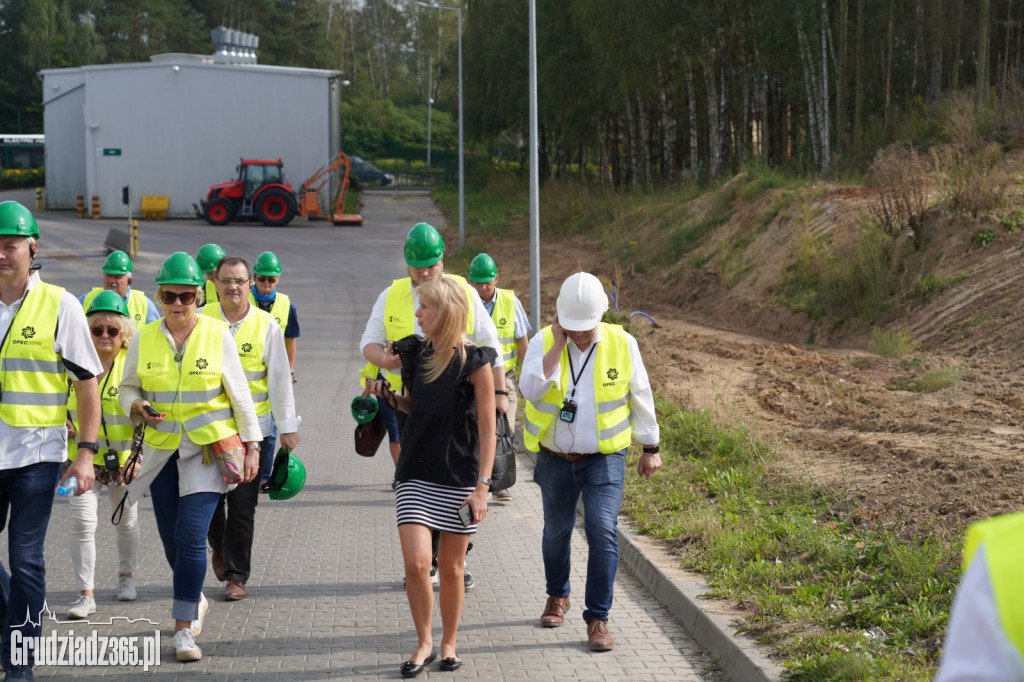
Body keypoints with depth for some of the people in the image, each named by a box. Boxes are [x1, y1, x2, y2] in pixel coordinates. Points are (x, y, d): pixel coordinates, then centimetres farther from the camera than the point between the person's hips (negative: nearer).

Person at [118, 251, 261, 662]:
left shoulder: (218, 336, -3)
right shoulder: (144, 340, 2)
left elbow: (239, 394, 2)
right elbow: (127, 388, 13)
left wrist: (252, 445, 1)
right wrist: (139, 406, -10)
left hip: (208, 448, -3)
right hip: (162, 450, 3)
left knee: (192, 537, -13)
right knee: (171, 537, 10)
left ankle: (184, 629, -9)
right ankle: (195, 599, 38)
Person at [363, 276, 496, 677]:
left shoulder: (474, 361, -9)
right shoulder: (415, 352, 5)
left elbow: (487, 429, -8)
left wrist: (482, 485, -13)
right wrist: (388, 396, 1)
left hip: (460, 477, -3)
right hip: (416, 474, 3)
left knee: (450, 568, 7)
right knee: (416, 564, -10)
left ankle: (449, 644, 25)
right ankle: (424, 643, 8)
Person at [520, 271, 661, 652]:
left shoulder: (622, 344, -8)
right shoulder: (543, 342, -9)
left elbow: (641, 397, 4)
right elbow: (531, 390, -25)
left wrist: (650, 448, 8)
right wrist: (558, 346, -27)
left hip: (604, 459, -1)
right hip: (556, 460, 2)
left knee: (602, 531, -15)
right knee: (557, 530, 17)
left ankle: (597, 620, -7)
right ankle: (557, 596, 42)